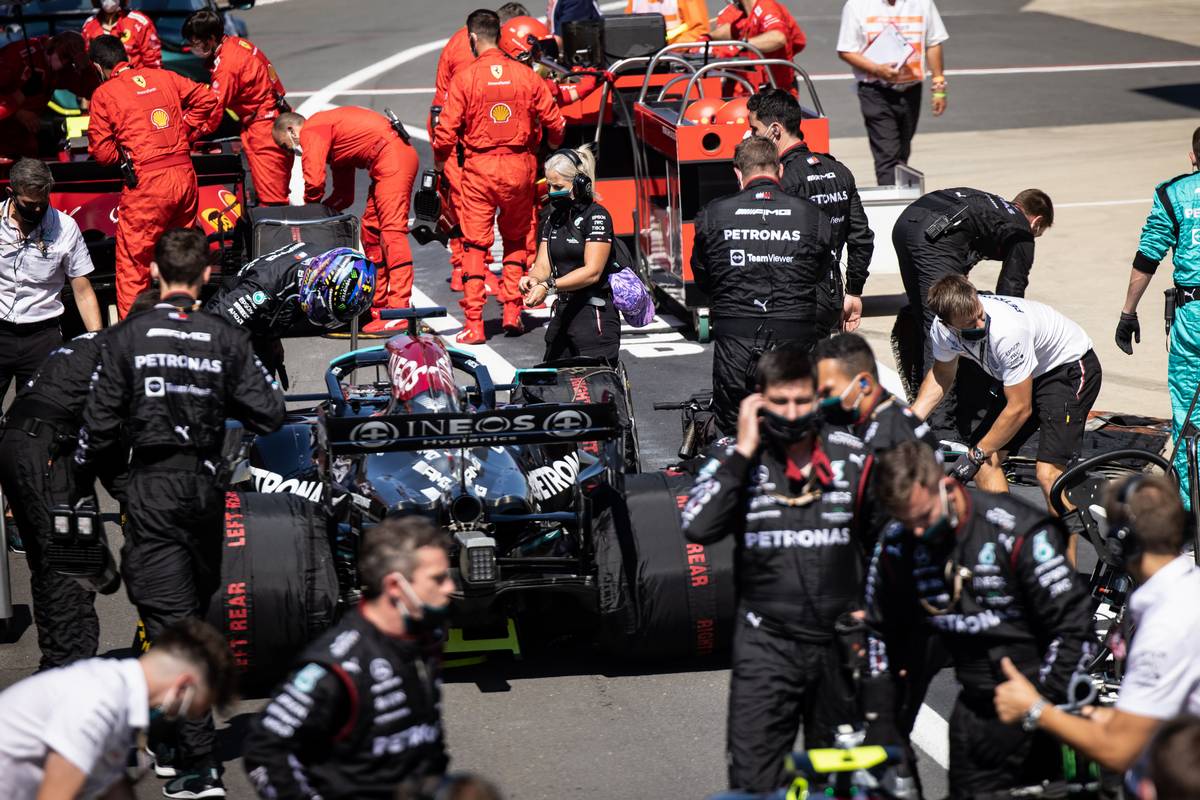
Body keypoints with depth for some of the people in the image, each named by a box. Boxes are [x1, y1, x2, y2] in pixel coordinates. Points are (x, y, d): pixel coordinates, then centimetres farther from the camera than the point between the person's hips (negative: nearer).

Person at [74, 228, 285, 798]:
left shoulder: (128, 339, -8)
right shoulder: (227, 339, -2)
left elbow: (100, 422, -6)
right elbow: (270, 415, -3)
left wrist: (81, 481, 11)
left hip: (152, 487, -3)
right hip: (207, 485, 3)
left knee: (170, 620, -6)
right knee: (194, 613, 19)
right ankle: (175, 745, 31)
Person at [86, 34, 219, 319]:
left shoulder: (104, 94, -1)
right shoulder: (163, 77, 12)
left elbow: (102, 151, -3)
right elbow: (206, 98, 13)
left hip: (146, 182, -5)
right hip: (185, 175, 5)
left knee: (132, 262, 2)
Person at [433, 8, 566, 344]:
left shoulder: (464, 79, -7)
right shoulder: (526, 76, 0)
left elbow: (446, 130, -8)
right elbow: (554, 122, 5)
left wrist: (439, 160, 12)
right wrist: (554, 147, 27)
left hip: (479, 167, -2)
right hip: (519, 166, 2)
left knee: (475, 244, 3)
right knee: (516, 240, 20)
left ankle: (474, 325, -2)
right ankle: (512, 312, 14)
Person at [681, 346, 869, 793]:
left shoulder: (852, 458, 0)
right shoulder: (736, 461, -4)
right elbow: (698, 528, -22)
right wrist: (744, 452, -18)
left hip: (839, 641, 2)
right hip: (766, 643, -2)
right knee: (752, 780, -7)